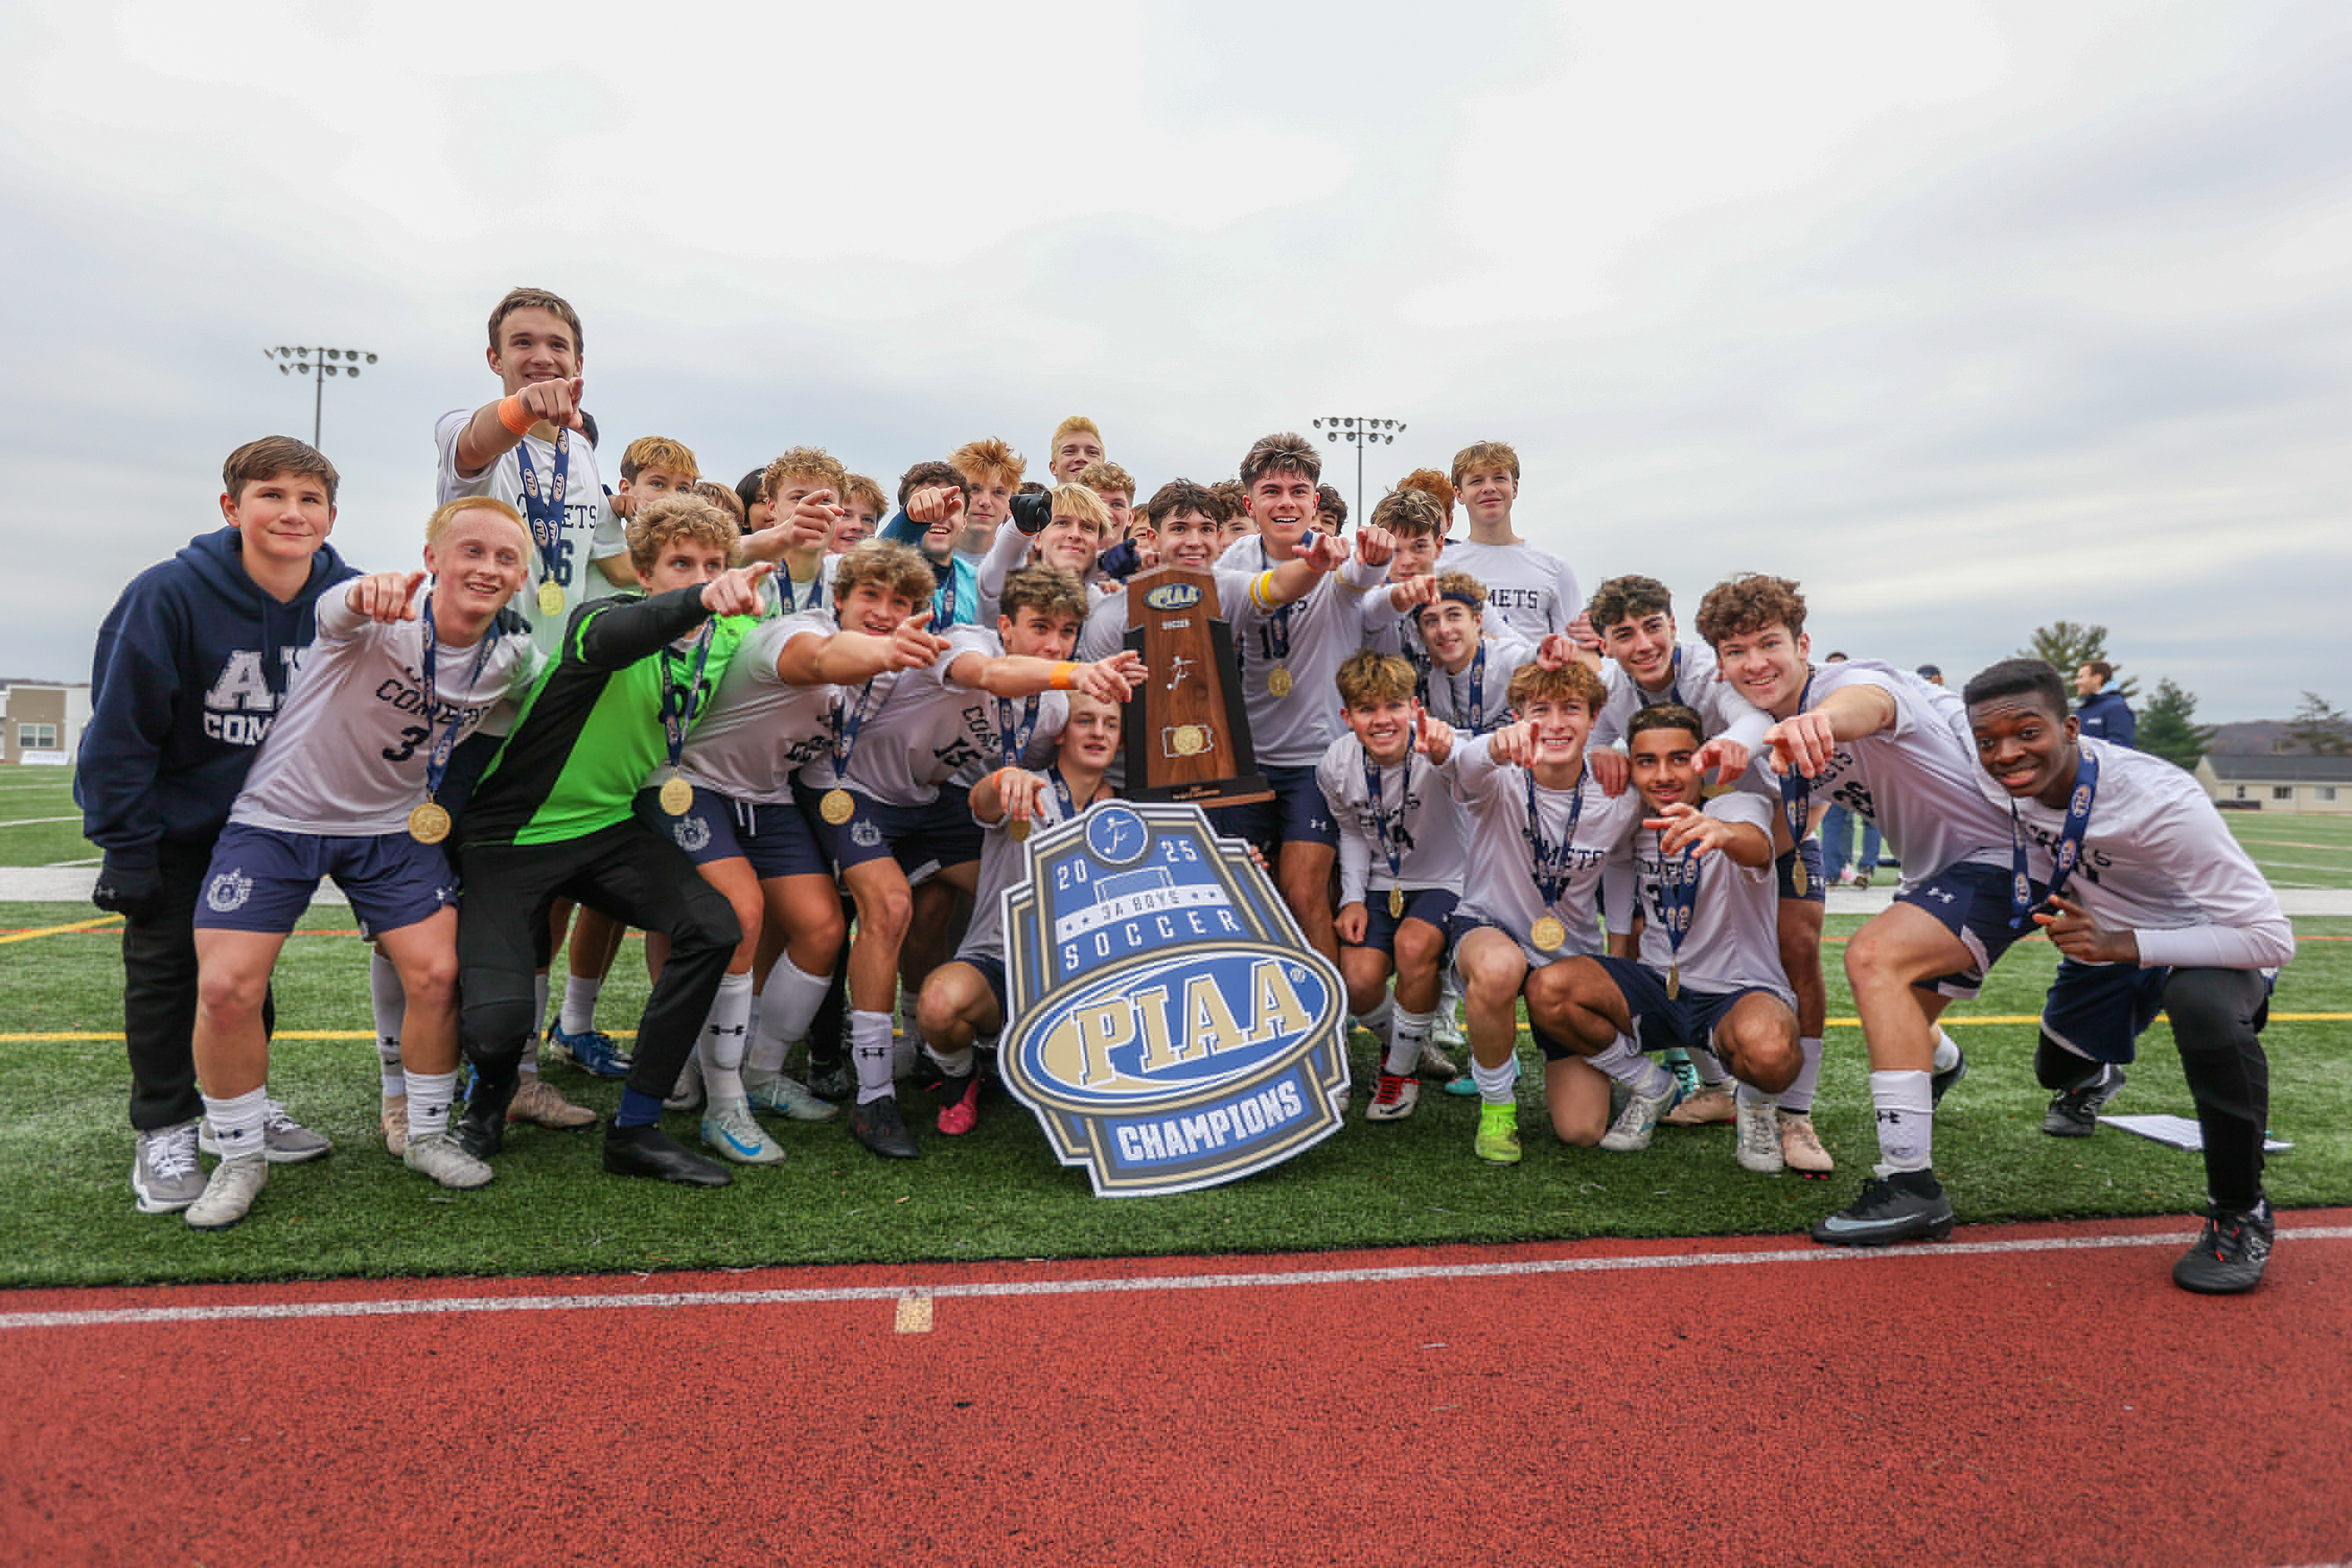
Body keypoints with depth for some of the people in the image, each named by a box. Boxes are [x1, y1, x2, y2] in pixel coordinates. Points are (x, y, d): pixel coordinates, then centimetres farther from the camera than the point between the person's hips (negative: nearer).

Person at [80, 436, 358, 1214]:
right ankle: (164, 1131, 15)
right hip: (174, 820, -3)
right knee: (165, 962, 3)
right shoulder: (170, 593, -24)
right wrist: (126, 851, -18)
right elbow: (121, 729, -19)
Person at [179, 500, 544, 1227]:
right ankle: (240, 1158, 11)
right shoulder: (381, 618, -23)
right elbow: (338, 614, -48)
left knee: (438, 974, -7)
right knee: (225, 989, -11)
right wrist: (367, 594, -71)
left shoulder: (513, 653, -7)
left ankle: (426, 1135, 15)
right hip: (280, 814, -3)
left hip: (395, 825, 3)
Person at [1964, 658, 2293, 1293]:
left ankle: (2240, 1213, -17)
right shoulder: (1997, 778, -24)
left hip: (2206, 946, -6)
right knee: (2057, 1070, 22)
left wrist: (2121, 946, -43)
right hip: (2102, 940, 6)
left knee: (2204, 1003, -39)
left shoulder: (2160, 800, -38)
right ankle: (2095, 1075, 65)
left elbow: (2273, 938, -35)